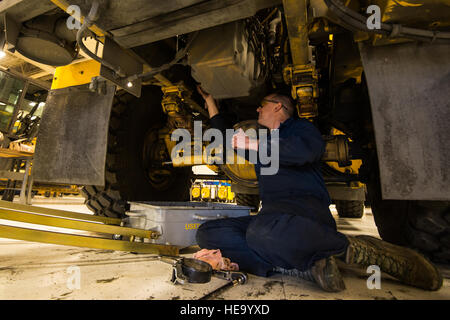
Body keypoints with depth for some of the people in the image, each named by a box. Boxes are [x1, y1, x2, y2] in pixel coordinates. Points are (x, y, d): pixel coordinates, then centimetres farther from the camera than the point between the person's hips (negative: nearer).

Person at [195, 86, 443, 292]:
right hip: (272, 216, 7)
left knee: (263, 232, -41)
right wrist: (209, 98, 42)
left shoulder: (299, 127, 11)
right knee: (207, 233, -14)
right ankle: (302, 266, -24)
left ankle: (354, 249, -12)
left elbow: (306, 150, -14)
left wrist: (253, 144, -5)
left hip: (306, 209, -6)